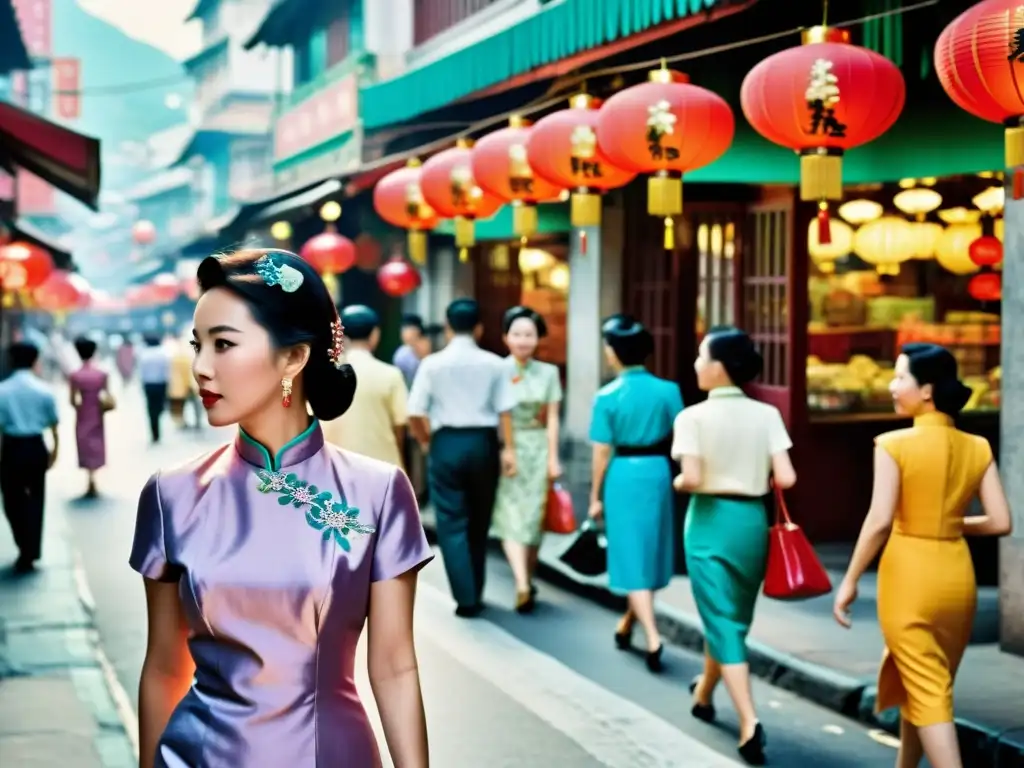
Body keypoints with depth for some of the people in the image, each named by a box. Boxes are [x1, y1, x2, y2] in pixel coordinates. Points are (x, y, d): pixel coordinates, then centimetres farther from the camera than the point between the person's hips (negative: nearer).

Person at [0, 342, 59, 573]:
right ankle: (30, 553, 16)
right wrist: (54, 450, 16)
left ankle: (25, 550, 15)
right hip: (36, 448, 2)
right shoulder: (44, 390, -2)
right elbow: (54, 426, 2)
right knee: (35, 499, 14)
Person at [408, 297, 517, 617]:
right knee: (479, 522, 15)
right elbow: (504, 410, -4)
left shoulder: (432, 364, -2)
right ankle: (475, 594, 25)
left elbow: (415, 413, -4)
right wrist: (508, 448, 2)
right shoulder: (493, 363, 0)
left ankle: (466, 598, -5)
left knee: (452, 523, 2)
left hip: (447, 443, -2)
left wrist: (425, 441, 13)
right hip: (483, 442, 2)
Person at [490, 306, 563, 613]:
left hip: (537, 450, 3)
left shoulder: (548, 373, 7)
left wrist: (553, 457, 0)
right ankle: (523, 584, -20)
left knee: (533, 518, 6)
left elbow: (552, 418, 5)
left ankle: (526, 581, 19)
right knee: (510, 517, -12)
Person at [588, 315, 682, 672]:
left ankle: (653, 638, -9)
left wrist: (596, 496, 2)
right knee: (649, 552, 18)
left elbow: (602, 453, -7)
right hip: (657, 473, 3)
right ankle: (627, 625, 33)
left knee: (631, 556, 3)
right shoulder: (668, 390, -5)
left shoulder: (607, 396, -10)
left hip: (623, 476, -2)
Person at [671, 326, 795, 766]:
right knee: (732, 618, 22)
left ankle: (749, 722, -14)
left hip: (711, 522, -4)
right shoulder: (766, 415, -1)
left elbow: (691, 479, -21)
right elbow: (786, 479, -7)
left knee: (723, 624, -2)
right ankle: (704, 694, 44)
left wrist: (677, 484, 1)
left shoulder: (694, 417, -12)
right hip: (752, 520, 4)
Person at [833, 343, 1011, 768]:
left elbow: (880, 521, -17)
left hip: (909, 576, -6)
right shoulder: (977, 448, 1)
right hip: (957, 576, 6)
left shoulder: (894, 444, -13)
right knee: (913, 680, 23)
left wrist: (849, 580, -7)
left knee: (928, 692, -1)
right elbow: (1001, 522, -1)